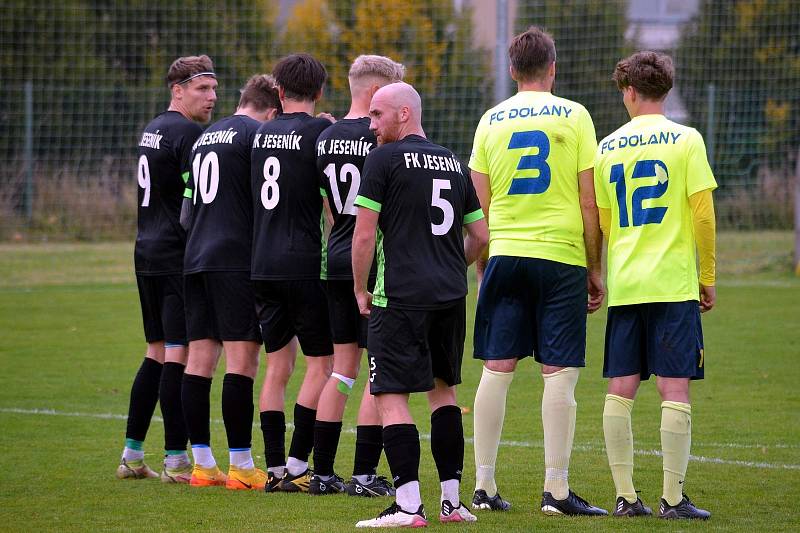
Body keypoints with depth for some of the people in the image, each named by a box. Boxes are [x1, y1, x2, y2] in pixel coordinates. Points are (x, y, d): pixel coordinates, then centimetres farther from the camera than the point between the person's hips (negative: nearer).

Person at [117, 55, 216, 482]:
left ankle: (132, 455, 17)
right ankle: (176, 460, -8)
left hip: (147, 254, 10)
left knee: (157, 354, 15)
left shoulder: (153, 130, 17)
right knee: (179, 355, -8)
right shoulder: (188, 133, -12)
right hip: (178, 258, -10)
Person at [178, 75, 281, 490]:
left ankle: (202, 463, 8)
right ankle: (240, 467, -8)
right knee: (241, 359, -7)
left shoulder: (204, 137, 20)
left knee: (200, 359, 6)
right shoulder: (257, 134, -5)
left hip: (196, 258, 8)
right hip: (238, 261, -8)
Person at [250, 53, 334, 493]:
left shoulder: (261, 134, 10)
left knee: (277, 366, 10)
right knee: (320, 364, 2)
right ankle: (296, 467, -4)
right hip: (304, 263, -6)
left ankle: (275, 468, 8)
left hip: (262, 264, 6)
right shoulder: (319, 132, -8)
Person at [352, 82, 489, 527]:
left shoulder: (384, 159, -6)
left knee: (392, 396, -5)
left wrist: (361, 290, 3)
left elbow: (364, 234, -9)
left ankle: (409, 506, -13)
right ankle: (452, 500, 17)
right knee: (443, 389, 18)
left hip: (401, 296, -7)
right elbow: (480, 235, 16)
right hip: (450, 297, 7)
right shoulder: (453, 163, 13)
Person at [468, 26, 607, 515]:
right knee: (560, 373, -1)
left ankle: (484, 485, 7)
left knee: (497, 369, 6)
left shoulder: (492, 121, 7)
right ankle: (557, 490, -4)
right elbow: (589, 201, -3)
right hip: (561, 255, -3)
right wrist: (595, 269, 5)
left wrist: (482, 267, 17)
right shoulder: (573, 116, -1)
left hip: (504, 255, 3)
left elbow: (480, 205, 8)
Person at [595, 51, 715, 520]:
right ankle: (673, 498, -6)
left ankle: (626, 496, 4)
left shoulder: (608, 147, 8)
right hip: (674, 283, -3)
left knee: (621, 390, 6)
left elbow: (599, 223, 12)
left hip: (623, 286, 3)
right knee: (675, 389, -3)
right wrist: (709, 279, 3)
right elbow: (703, 214, -6)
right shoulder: (686, 140, -2)